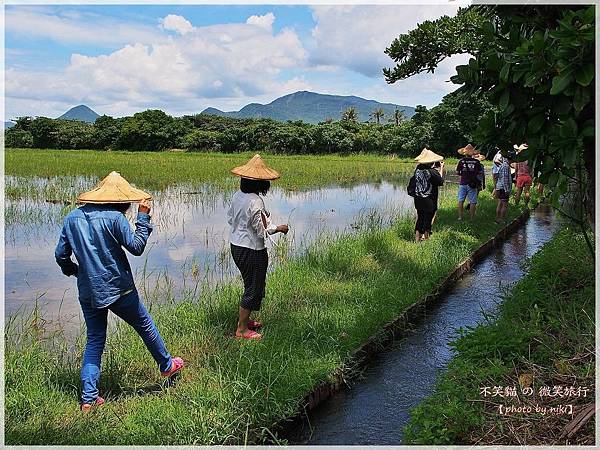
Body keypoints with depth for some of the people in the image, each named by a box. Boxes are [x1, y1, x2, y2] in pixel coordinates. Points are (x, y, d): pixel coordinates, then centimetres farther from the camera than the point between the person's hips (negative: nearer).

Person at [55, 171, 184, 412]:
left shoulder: (72, 218, 4)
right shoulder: (114, 217, -14)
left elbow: (61, 255, 7)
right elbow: (136, 247, -11)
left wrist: (74, 272, 24)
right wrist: (143, 217, -6)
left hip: (87, 291, 5)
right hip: (118, 289, -5)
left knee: (94, 340, 15)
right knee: (145, 326, 16)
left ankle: (89, 397, 12)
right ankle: (166, 365, 35)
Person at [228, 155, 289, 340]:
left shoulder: (237, 196, 1)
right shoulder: (255, 202, -24)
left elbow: (230, 218, 13)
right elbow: (262, 231, -19)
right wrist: (279, 228, -4)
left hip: (236, 246, 9)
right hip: (252, 250, -9)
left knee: (251, 285, 24)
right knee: (254, 288, 5)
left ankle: (245, 320, 38)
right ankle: (241, 330, 15)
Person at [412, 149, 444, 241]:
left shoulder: (418, 169, -3)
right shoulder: (432, 172, -20)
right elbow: (440, 182, -7)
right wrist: (441, 169, 1)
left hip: (418, 200, 6)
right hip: (429, 202, -6)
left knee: (420, 219, 17)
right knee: (428, 220, 8)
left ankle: (417, 238, 22)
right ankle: (425, 237, 16)